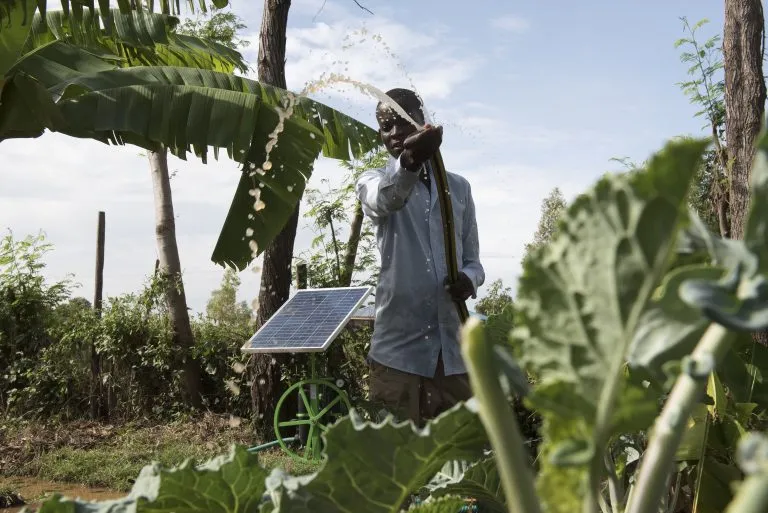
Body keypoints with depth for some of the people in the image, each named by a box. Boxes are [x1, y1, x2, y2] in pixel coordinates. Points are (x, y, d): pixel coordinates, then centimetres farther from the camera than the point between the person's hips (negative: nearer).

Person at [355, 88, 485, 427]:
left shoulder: (458, 187, 15)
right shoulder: (373, 182, 5)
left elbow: (472, 259, 16)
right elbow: (384, 199, -22)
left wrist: (469, 279, -10)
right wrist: (409, 162, -44)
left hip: (454, 348, 3)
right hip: (398, 347, -3)